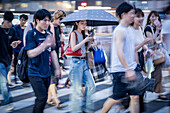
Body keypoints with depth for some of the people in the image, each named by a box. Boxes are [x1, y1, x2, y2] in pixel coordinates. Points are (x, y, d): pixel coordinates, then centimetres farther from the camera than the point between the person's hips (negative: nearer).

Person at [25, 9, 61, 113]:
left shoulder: (49, 34, 10)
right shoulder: (31, 34, -11)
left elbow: (53, 52, 18)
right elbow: (30, 54, -20)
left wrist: (57, 68, 16)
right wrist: (45, 44, -26)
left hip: (47, 73, 7)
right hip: (35, 73, -7)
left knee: (44, 98, 12)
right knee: (42, 98, -12)